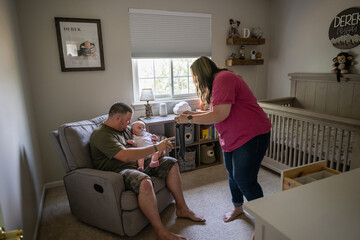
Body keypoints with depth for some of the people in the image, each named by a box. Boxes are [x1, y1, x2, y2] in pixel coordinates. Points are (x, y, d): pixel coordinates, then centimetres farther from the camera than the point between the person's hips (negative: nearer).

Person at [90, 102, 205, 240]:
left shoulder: (126, 129, 14)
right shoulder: (101, 134, -16)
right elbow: (125, 156, -30)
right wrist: (155, 148, -26)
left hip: (136, 163, 10)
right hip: (119, 171, -9)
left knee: (171, 163, 1)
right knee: (144, 182, -40)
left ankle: (182, 209, 8)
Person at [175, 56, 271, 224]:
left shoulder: (223, 79, -20)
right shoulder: (216, 82, 13)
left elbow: (220, 115, -27)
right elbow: (217, 113, 17)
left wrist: (190, 119, -18)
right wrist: (193, 113, 12)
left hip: (251, 135, -10)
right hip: (231, 138, 10)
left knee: (244, 180, -6)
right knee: (232, 175, 19)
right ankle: (237, 207, 41)